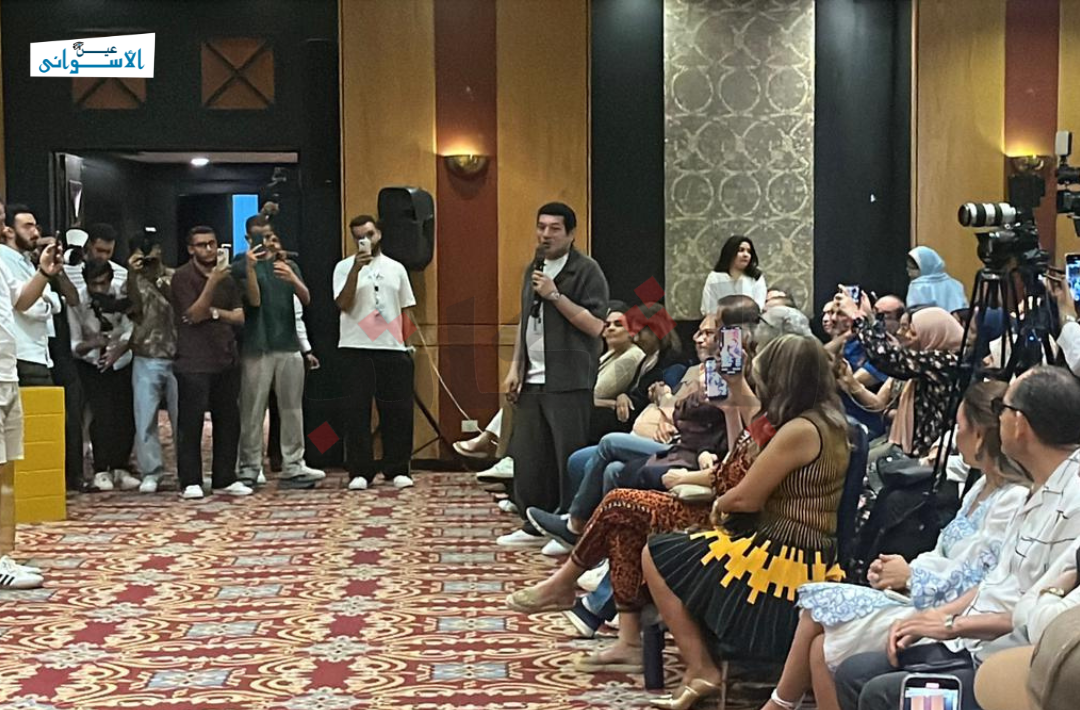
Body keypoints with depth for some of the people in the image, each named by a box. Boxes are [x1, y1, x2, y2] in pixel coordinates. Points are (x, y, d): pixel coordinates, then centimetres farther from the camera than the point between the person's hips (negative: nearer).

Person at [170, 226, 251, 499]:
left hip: (226, 360, 6)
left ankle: (225, 479, 15)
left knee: (228, 421, 7)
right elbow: (194, 314, -14)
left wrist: (214, 312, -9)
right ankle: (190, 482, 2)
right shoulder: (183, 277, -4)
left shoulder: (227, 277, 15)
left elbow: (239, 316, 8)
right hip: (194, 362, -6)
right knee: (191, 423, -3)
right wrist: (213, 281, -22)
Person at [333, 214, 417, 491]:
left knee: (397, 411, 2)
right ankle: (359, 471, 4)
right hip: (357, 349, -2)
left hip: (393, 349, 3)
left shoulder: (396, 268, 13)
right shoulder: (345, 267, 3)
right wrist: (356, 268, -17)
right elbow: (343, 303, -10)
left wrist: (406, 344, 7)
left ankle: (397, 469, 11)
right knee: (358, 410, -2)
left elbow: (406, 310, 15)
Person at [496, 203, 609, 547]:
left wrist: (555, 296, -20)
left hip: (568, 383, -7)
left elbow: (595, 325, -17)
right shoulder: (534, 269, 16)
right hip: (532, 380, 8)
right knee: (528, 455, 10)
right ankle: (535, 525, 21)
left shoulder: (586, 271, -8)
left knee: (570, 457, -5)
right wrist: (515, 368, 15)